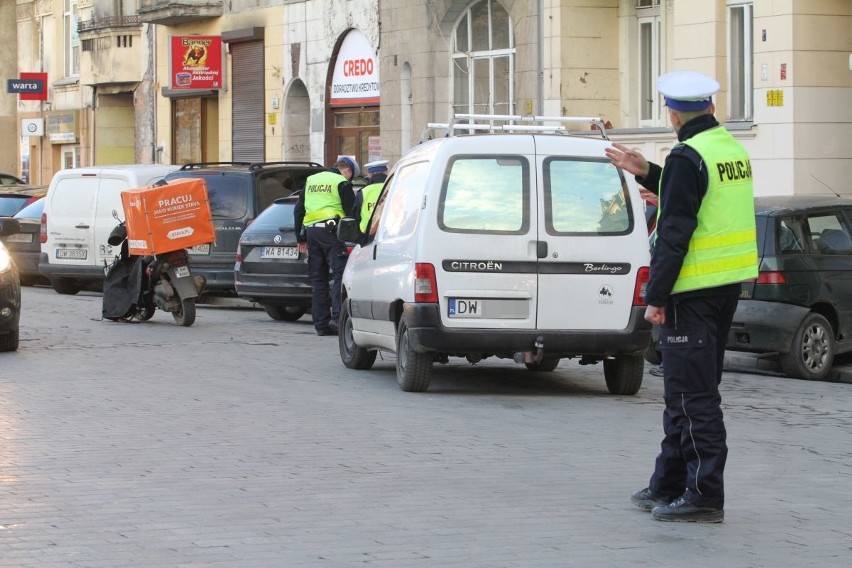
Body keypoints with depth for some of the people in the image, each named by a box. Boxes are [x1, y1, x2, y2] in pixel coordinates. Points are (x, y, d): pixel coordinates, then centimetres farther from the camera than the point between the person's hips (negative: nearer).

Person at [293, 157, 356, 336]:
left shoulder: (310, 181, 21)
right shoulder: (342, 183, 1)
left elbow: (298, 210, 21)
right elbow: (351, 211, -4)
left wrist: (300, 237, 22)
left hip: (311, 230, 6)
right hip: (330, 229, -6)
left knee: (317, 279, 8)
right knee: (340, 274, -10)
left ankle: (321, 324, 7)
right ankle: (337, 316, -25)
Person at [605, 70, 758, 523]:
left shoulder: (687, 158, -16)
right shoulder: (732, 149, 11)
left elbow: (675, 232, -19)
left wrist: (656, 296, -16)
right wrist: (646, 173, 28)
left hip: (694, 289, -9)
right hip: (729, 282, 9)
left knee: (692, 395, -5)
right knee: (686, 389, 16)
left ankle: (704, 495, -5)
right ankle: (669, 485, 24)